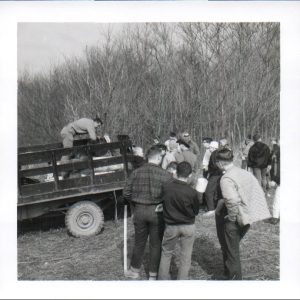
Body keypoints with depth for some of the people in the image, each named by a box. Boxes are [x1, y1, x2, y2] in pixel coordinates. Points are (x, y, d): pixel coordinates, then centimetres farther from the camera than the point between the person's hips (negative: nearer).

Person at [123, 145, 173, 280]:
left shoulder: (136, 172, -4)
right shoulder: (165, 175, -12)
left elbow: (126, 193, -1)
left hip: (139, 210, 3)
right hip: (156, 212, -2)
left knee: (139, 242, 20)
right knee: (156, 244, 13)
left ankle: (134, 271, 35)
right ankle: (153, 275, 22)